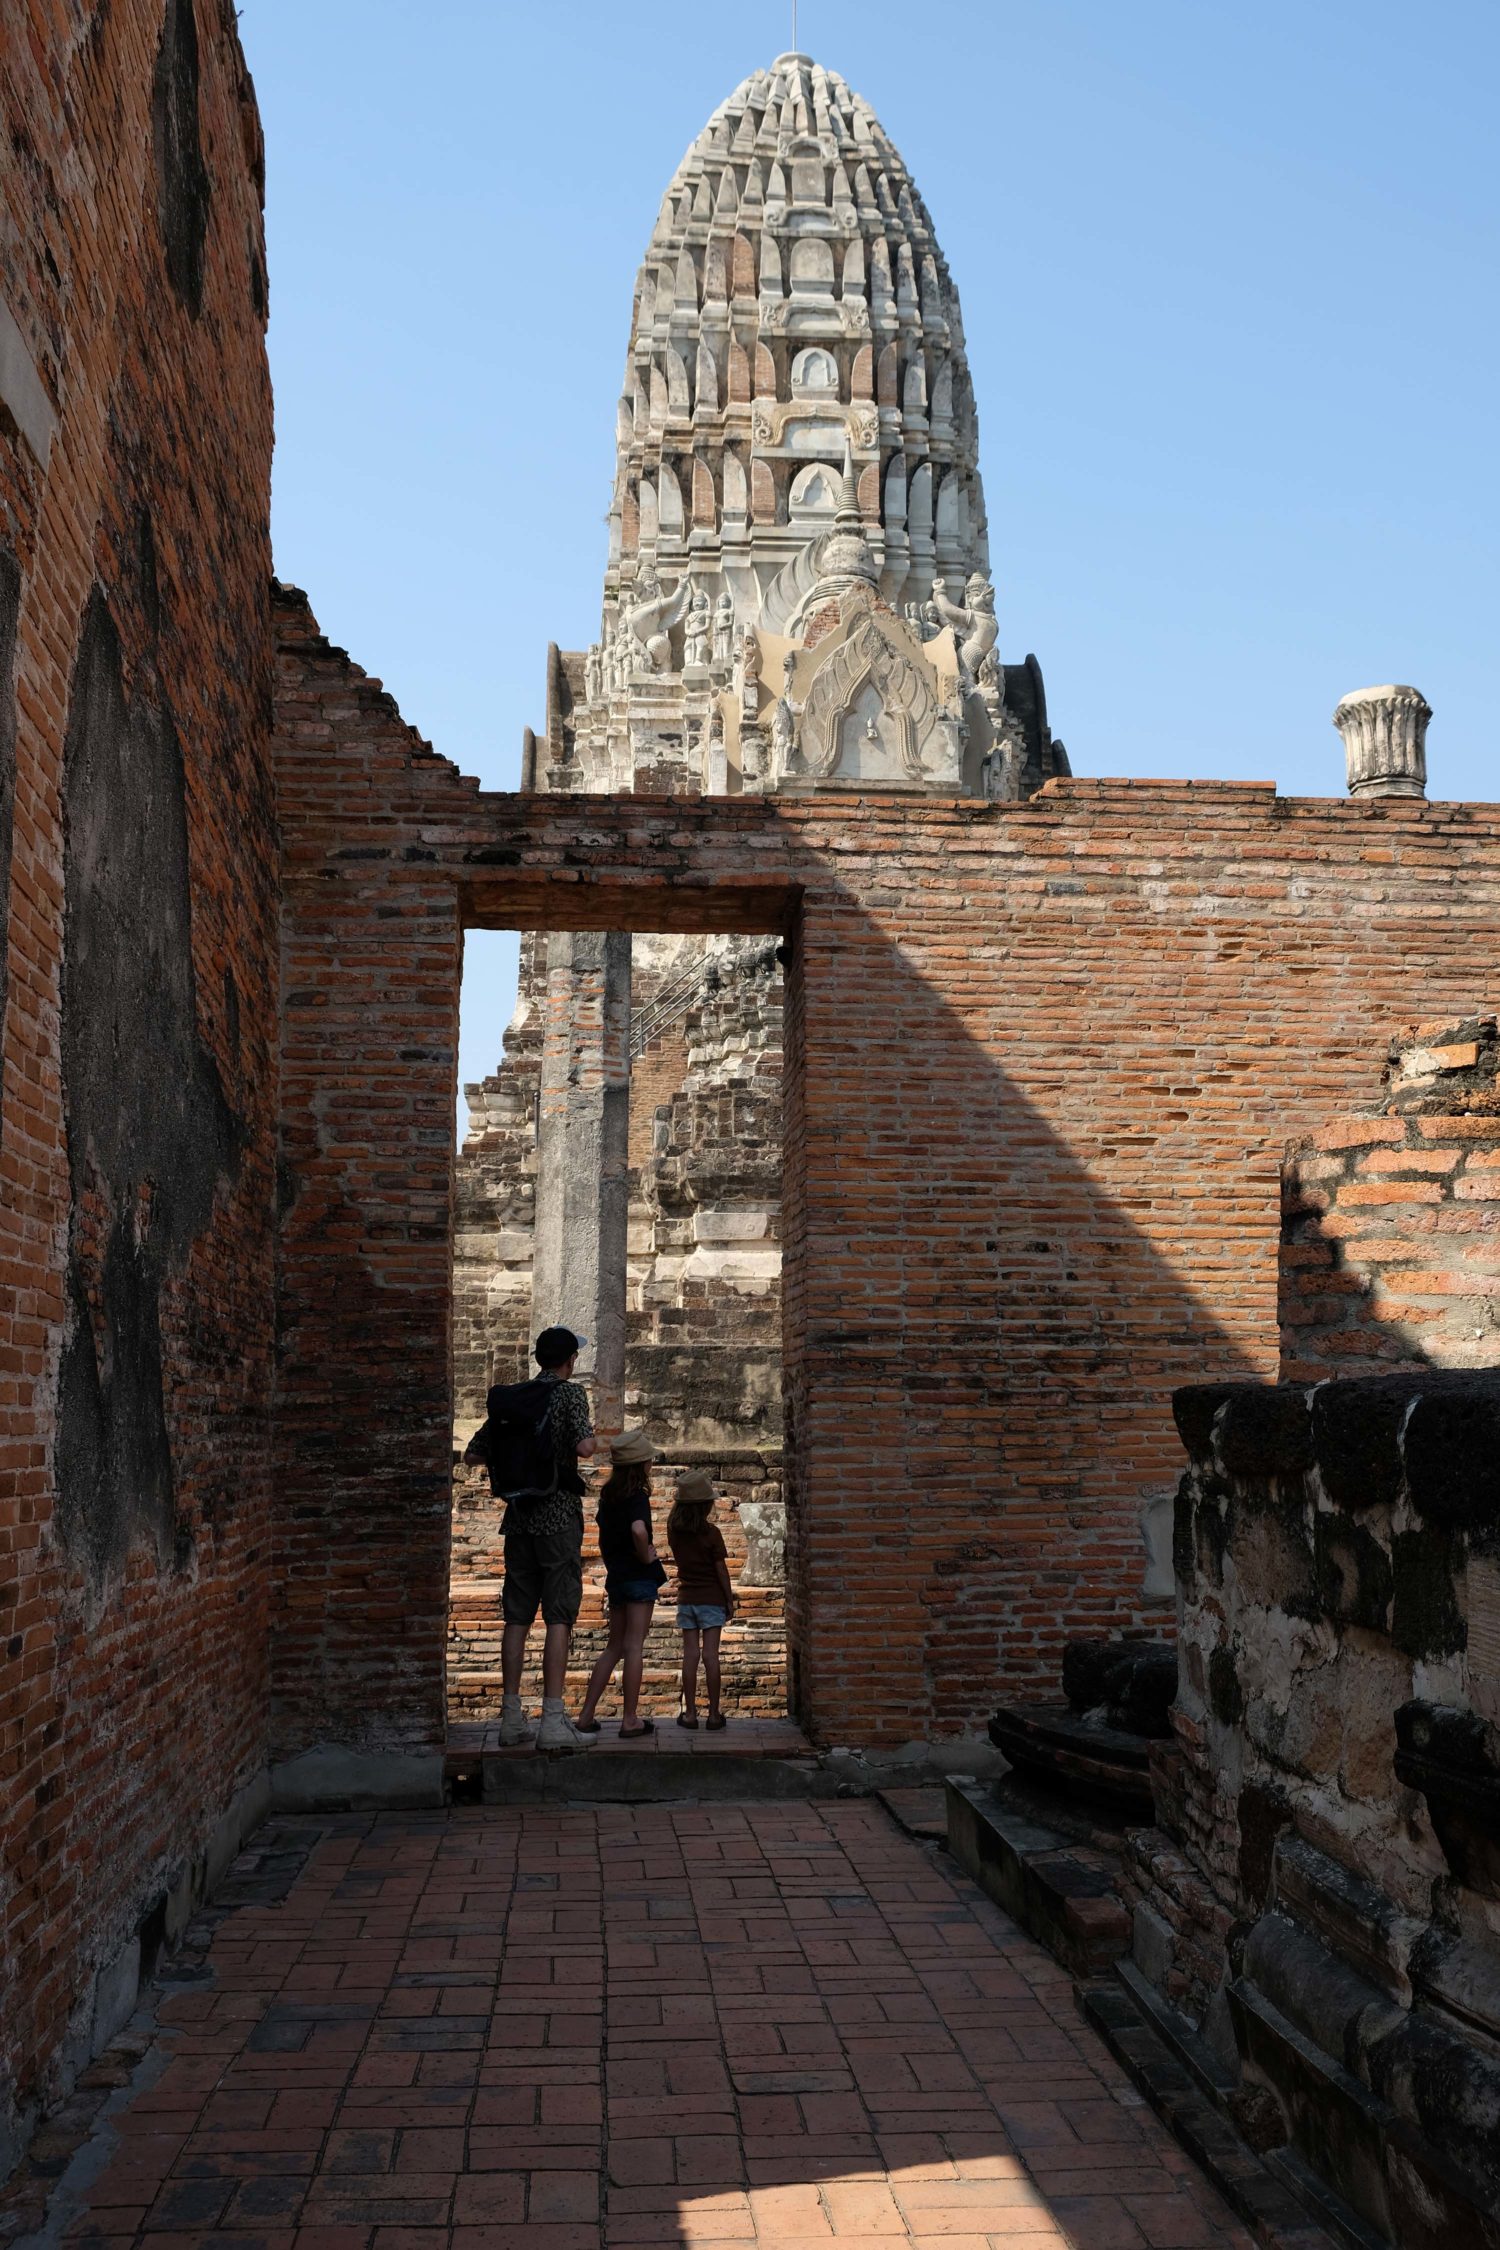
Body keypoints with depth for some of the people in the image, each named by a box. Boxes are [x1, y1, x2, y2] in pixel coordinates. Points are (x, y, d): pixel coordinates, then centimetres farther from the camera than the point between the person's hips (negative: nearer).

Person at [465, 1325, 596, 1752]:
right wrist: (593, 1440, 2)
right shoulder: (570, 1393, -5)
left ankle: (512, 1717, 13)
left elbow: (473, 1453, 11)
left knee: (517, 1616, 9)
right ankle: (553, 1720, -9)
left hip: (519, 1516, 6)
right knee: (559, 1616, -5)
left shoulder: (508, 1398, 11)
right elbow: (583, 1447, -20)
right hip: (558, 1514, -5)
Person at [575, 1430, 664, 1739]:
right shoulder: (638, 1495, -14)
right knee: (634, 1646, -2)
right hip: (640, 1576, -7)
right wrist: (646, 1555, -17)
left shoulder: (608, 1495, 9)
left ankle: (586, 1715, 14)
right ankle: (630, 1720, 1)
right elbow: (638, 1530, -33)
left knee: (614, 1646, 15)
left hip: (615, 1577, 7)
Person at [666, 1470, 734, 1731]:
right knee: (711, 1655, -2)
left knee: (689, 1655, 6)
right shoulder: (711, 1533, -14)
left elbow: (675, 1511, 21)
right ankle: (714, 1714, 2)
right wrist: (730, 1600, 0)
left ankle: (689, 1713, 8)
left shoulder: (674, 1530, -3)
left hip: (686, 1599, 3)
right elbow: (721, 1570, -9)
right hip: (712, 1599, -3)